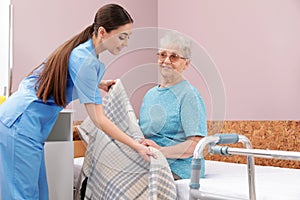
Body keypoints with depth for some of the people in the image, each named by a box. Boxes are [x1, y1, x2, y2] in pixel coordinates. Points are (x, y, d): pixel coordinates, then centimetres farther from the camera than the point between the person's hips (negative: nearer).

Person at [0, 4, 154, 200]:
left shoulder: (83, 49, 7)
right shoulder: (85, 60, -21)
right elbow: (98, 118, -20)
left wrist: (98, 84, 16)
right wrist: (137, 146, -18)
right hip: (22, 123, -9)